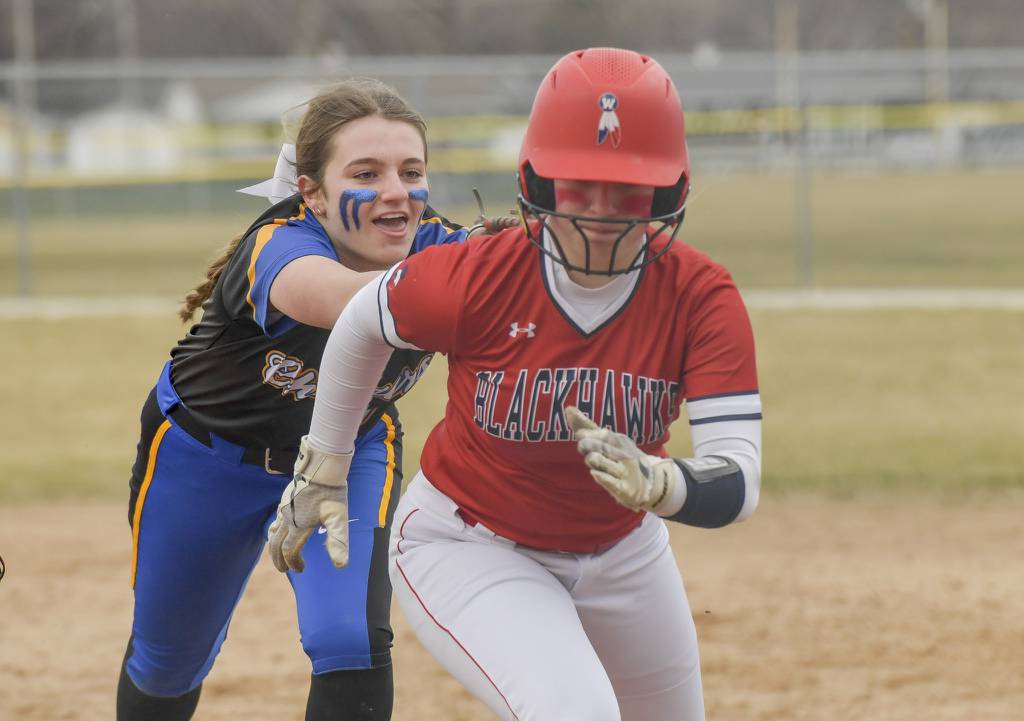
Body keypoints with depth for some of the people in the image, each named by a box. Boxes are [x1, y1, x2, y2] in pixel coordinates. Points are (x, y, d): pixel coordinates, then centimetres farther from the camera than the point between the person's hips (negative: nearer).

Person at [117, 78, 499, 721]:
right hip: (209, 450, -2)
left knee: (353, 646, -19)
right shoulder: (280, 247, -40)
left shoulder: (433, 246, -26)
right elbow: (338, 298, -64)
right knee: (167, 663, 18)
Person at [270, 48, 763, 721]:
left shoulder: (702, 297, -23)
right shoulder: (478, 277, -27)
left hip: (621, 555, 4)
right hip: (466, 550, -4)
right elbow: (364, 323, -4)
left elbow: (738, 484, -29)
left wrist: (654, 484, -52)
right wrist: (323, 471, 4)